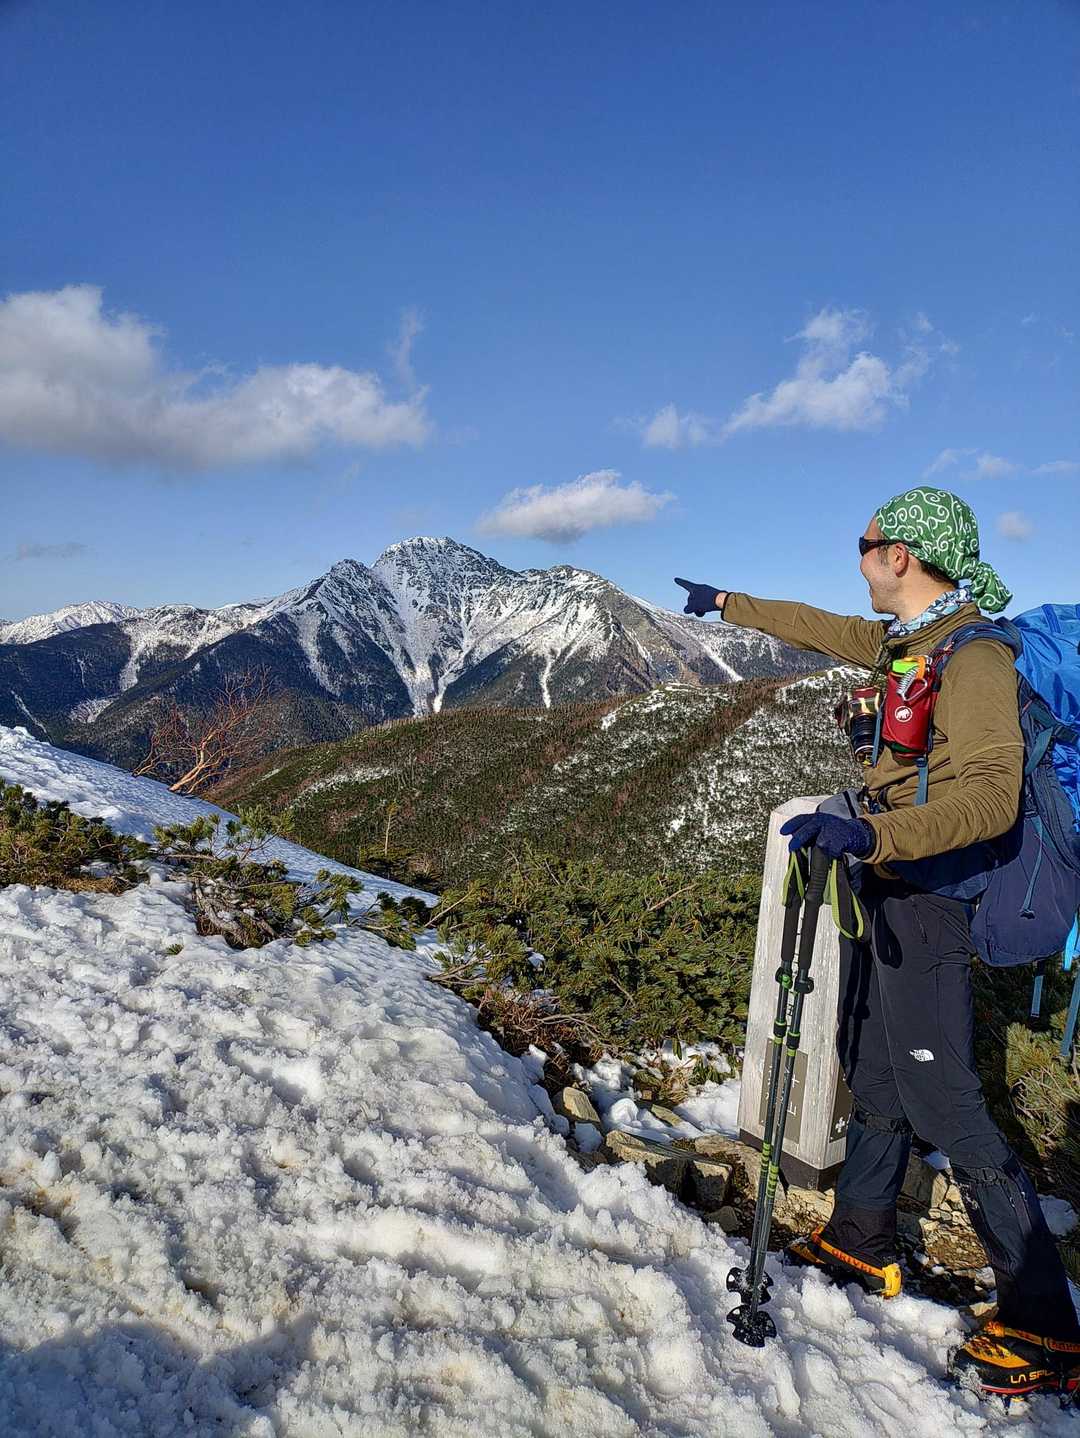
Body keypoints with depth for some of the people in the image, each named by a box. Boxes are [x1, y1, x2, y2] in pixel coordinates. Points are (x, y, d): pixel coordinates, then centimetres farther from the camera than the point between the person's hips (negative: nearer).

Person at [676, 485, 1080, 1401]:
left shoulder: (974, 655, -19)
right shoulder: (908, 640, 9)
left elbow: (992, 793, -30)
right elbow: (823, 628, 24)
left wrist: (871, 833, -42)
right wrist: (728, 603, 34)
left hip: (927, 898, -9)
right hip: (886, 885, 9)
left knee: (941, 1102, -5)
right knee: (873, 1075, 18)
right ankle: (860, 1245, 35)